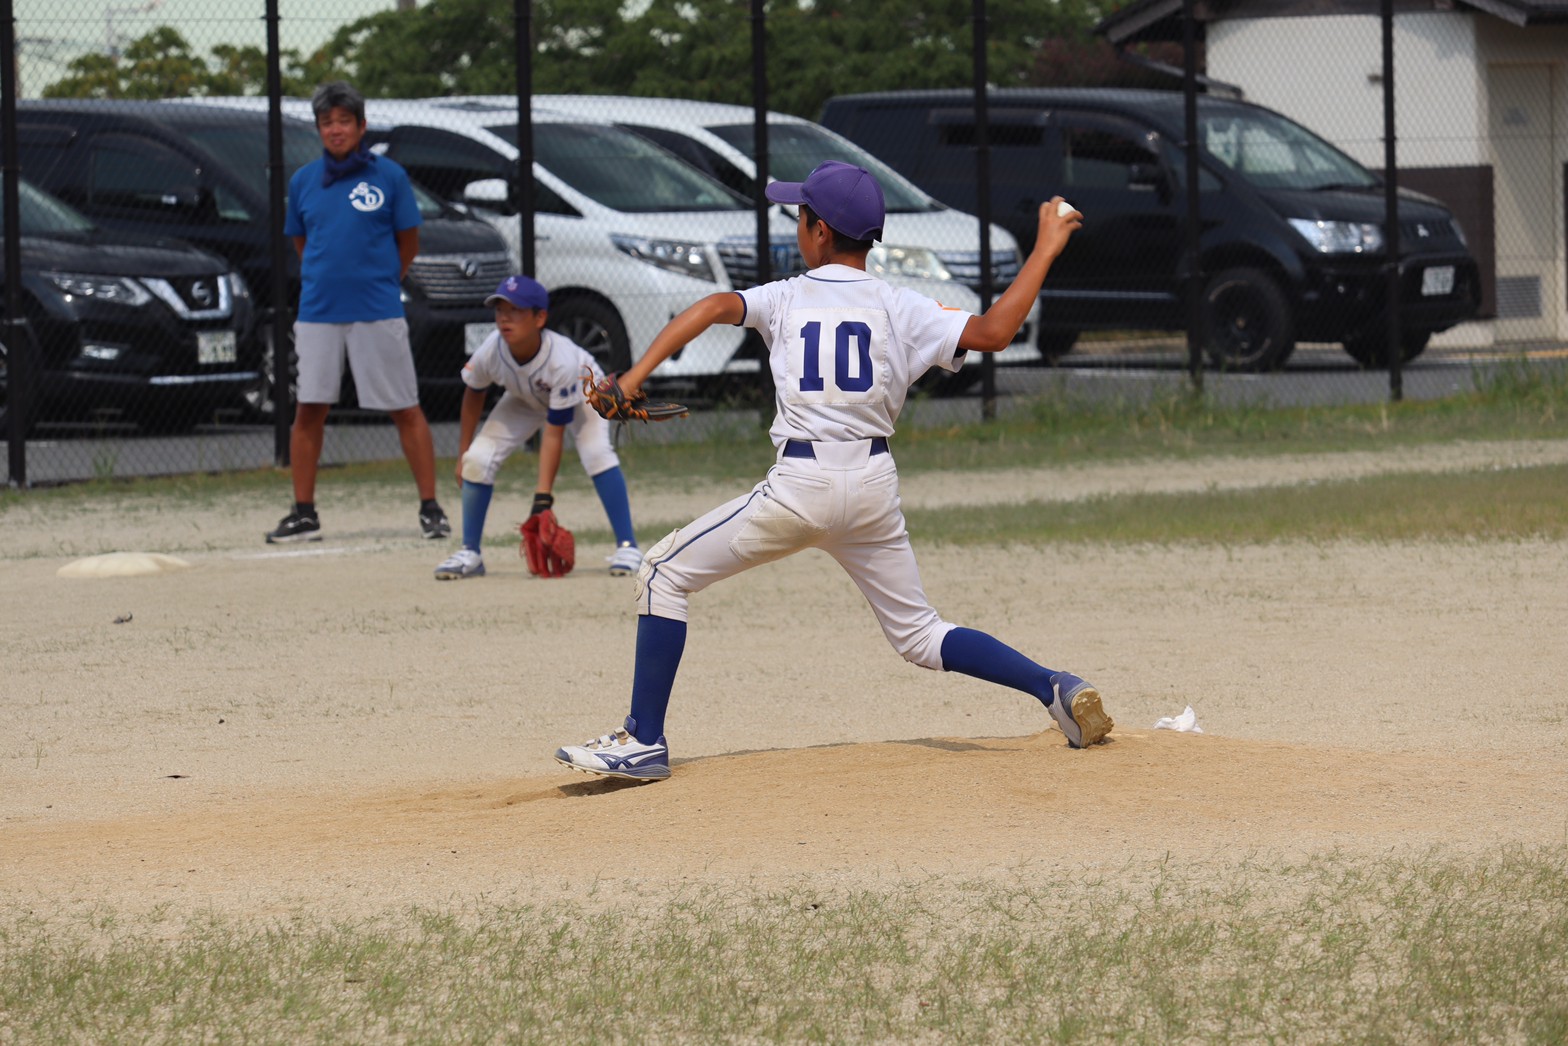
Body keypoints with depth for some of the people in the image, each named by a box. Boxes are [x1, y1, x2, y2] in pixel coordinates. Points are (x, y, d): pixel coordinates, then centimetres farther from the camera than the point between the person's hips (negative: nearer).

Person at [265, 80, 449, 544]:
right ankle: (304, 514, 10)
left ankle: (430, 508, 3)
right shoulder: (303, 181, 7)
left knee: (406, 410, -2)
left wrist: (379, 283, 10)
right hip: (318, 311, 3)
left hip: (377, 312, -3)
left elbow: (408, 240, 6)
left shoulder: (389, 176, -2)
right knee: (308, 410, 3)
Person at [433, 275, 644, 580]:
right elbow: (474, 393, -7)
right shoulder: (491, 352, -32)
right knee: (477, 460, -13)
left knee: (596, 452, -31)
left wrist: (543, 497, -38)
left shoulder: (562, 360, -41)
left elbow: (554, 432, -37)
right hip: (524, 400, 4)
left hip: (582, 392, -4)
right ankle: (470, 553, 3)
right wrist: (462, 454, -1)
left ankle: (627, 546, -20)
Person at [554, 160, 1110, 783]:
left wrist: (636, 377, -18)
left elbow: (714, 308, -10)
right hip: (875, 486, 4)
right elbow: (992, 333, -5)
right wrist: (1045, 249, 5)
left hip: (801, 486, -4)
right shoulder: (900, 309, 7)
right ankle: (1054, 688, 3)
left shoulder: (786, 298, 7)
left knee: (665, 574, 6)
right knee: (917, 633, 19)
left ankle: (644, 742, -4)